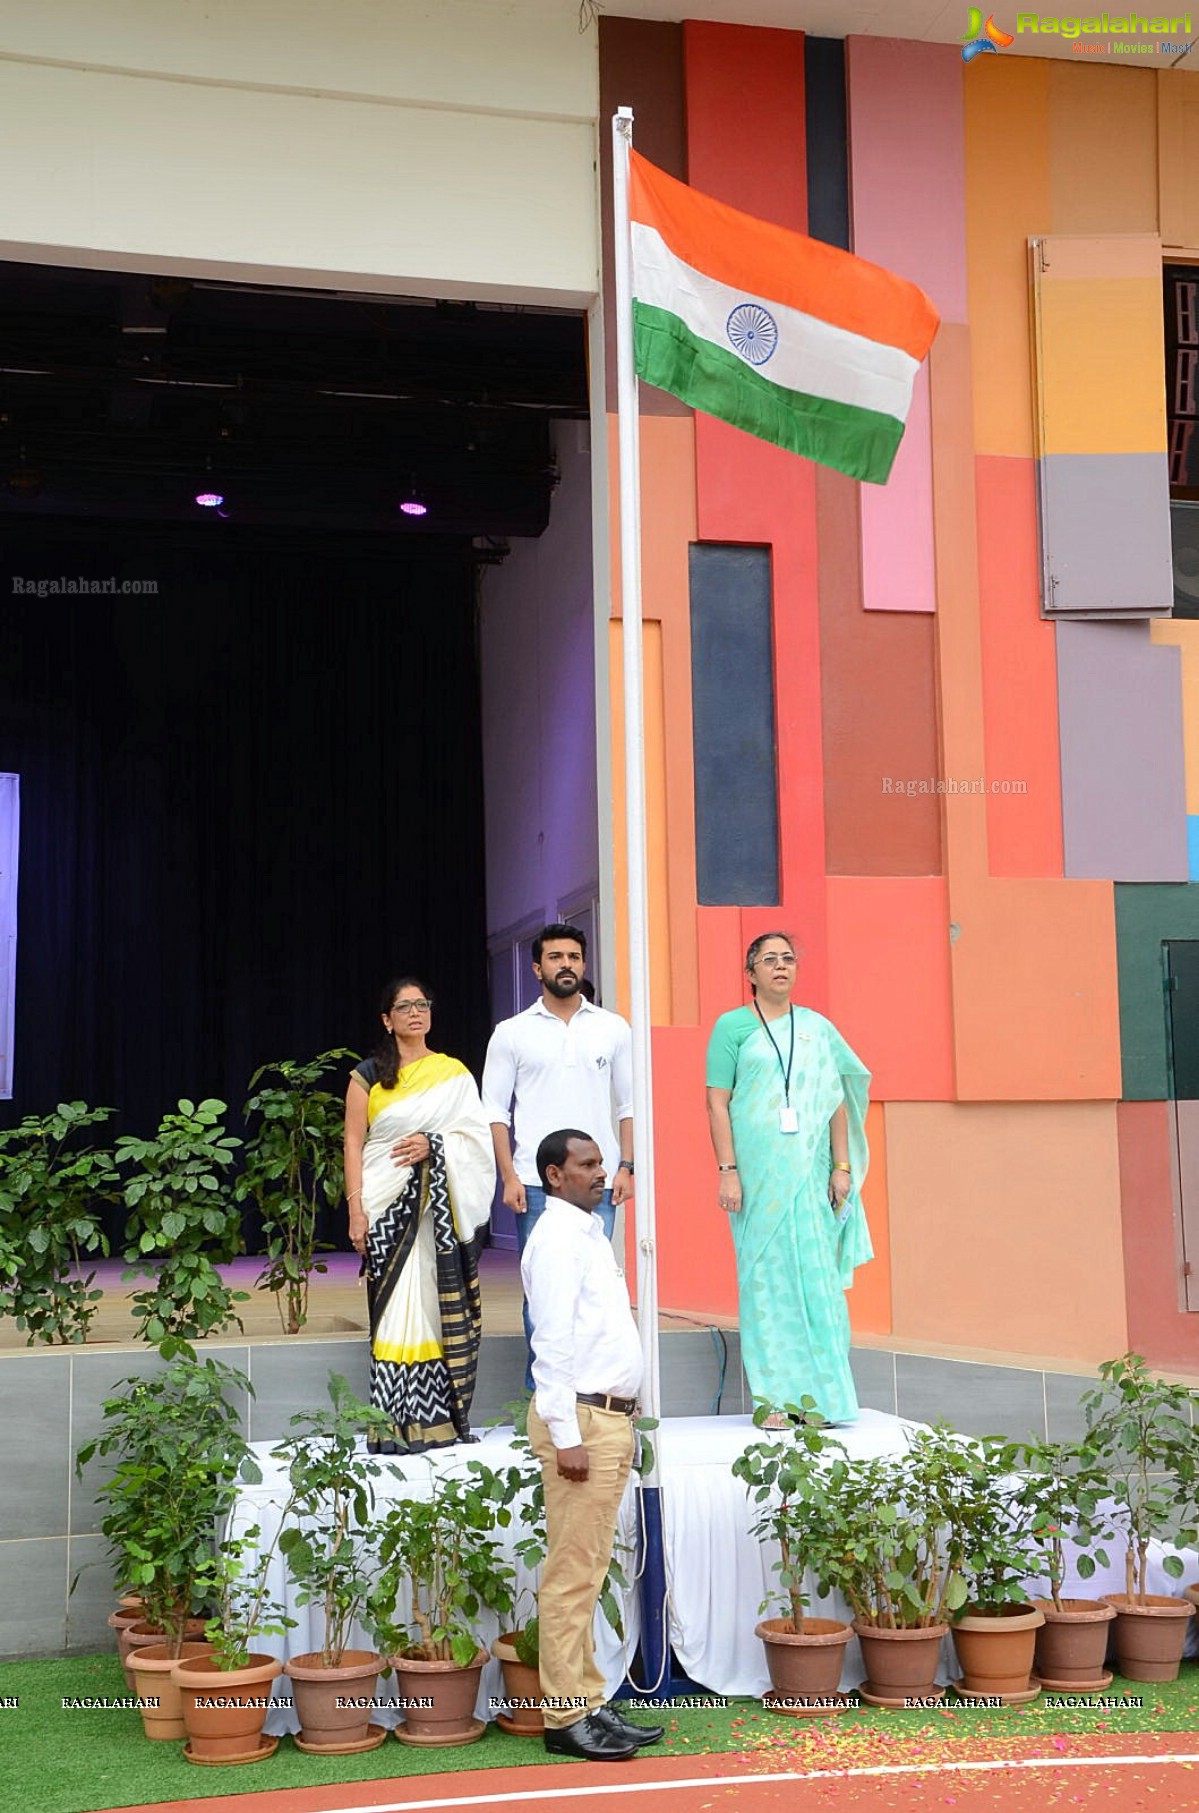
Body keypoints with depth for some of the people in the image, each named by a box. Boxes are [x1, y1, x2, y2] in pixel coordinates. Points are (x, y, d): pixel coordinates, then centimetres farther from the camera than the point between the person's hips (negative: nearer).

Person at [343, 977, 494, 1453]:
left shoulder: (454, 1073, 12)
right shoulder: (368, 1075, 7)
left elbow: (477, 1134, 6)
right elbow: (353, 1144, 2)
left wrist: (434, 1144, -13)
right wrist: (356, 1210, -7)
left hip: (441, 1208, 2)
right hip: (388, 1207, -2)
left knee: (439, 1304, -2)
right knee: (396, 1306, -7)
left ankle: (442, 1416, 3)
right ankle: (397, 1424, -6)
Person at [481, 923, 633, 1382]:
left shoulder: (612, 1029, 10)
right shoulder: (512, 1033, 6)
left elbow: (629, 1104, 12)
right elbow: (494, 1110, 5)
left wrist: (626, 1166, 2)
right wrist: (508, 1176, -5)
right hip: (535, 1185, -1)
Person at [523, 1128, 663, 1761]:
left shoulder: (589, 1233, 18)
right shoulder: (558, 1238, -11)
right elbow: (554, 1343, -17)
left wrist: (619, 1423, 18)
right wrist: (567, 1437, -21)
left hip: (610, 1418, 10)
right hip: (581, 1420, -10)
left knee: (587, 1573, 12)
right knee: (572, 1574, -7)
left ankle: (590, 1704, 17)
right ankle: (567, 1718, -3)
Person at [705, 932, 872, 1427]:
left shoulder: (817, 1028, 12)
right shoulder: (732, 1026, 3)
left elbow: (837, 1101, 12)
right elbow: (717, 1102, -2)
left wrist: (842, 1167, 4)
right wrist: (727, 1170, -10)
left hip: (811, 1175, 3)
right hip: (758, 1173, -3)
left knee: (817, 1275, 1)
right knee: (766, 1276, -1)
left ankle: (819, 1395, 7)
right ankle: (773, 1398, 3)